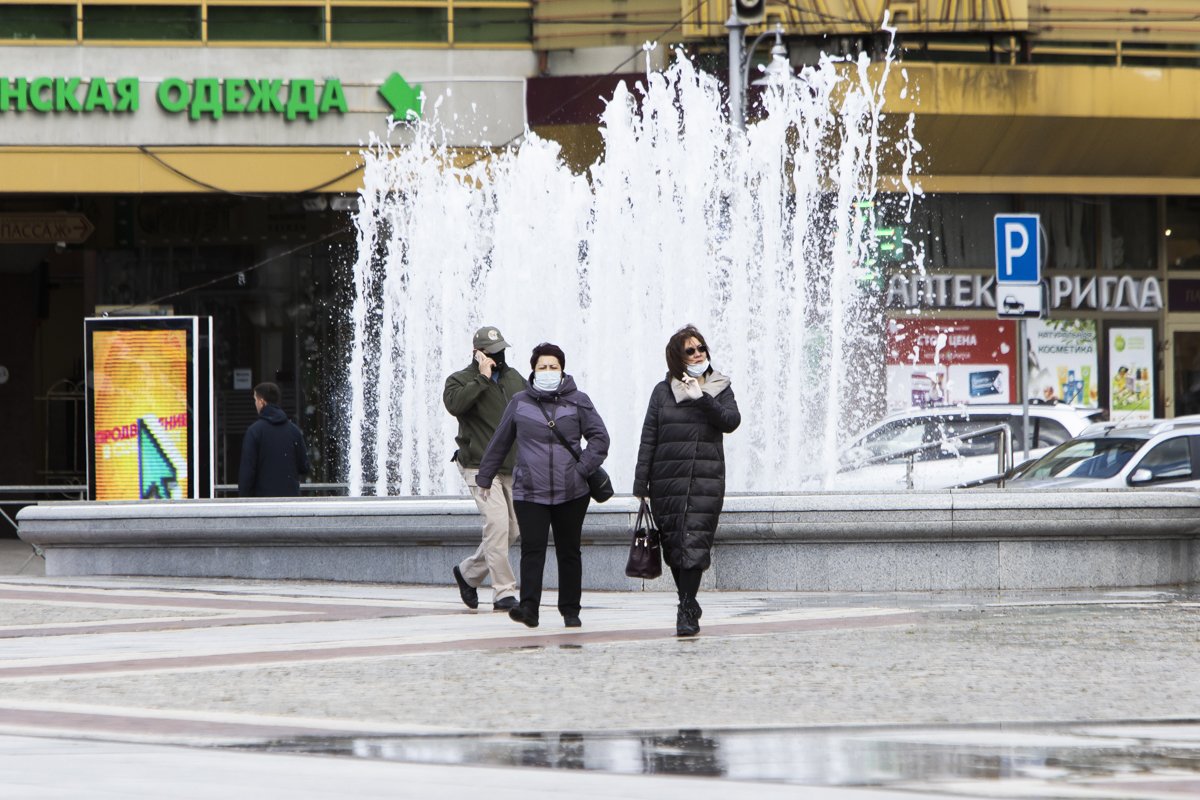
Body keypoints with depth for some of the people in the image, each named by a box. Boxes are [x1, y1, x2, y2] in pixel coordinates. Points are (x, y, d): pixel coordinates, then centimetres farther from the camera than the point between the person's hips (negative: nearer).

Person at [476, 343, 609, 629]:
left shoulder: (577, 402, 4)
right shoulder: (520, 403, 7)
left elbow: (599, 437, 7)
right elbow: (500, 442, 16)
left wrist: (583, 468, -6)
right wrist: (485, 476, 22)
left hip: (571, 493, 1)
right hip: (529, 493, -1)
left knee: (569, 552, 8)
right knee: (532, 550, -14)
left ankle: (570, 610, 15)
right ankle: (528, 607, -22)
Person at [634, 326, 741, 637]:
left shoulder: (720, 389, 11)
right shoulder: (663, 391, 9)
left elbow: (731, 421, -5)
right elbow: (648, 438, 8)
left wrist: (702, 399, -15)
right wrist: (641, 483, 2)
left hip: (706, 479, -1)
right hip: (667, 480, 1)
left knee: (694, 545, -13)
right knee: (674, 546, 2)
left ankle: (686, 612, -14)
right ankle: (689, 606, 18)